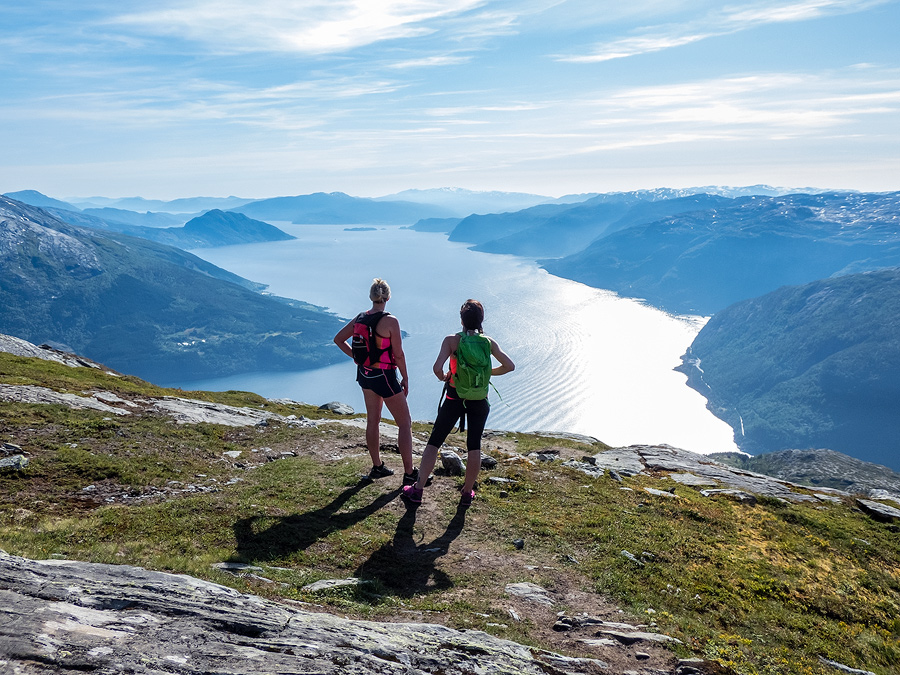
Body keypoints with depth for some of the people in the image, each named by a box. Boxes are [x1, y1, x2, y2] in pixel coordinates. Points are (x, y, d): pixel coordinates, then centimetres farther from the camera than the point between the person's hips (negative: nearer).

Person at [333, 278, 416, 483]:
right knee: (405, 423, 5)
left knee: (372, 421, 19)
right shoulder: (390, 321, -20)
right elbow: (399, 355, -15)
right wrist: (405, 379, -3)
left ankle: (377, 467, 30)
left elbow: (338, 339, 10)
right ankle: (409, 473, 6)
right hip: (385, 377, -7)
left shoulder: (360, 318, 0)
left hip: (365, 374, 7)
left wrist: (357, 358, 11)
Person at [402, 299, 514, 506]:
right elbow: (509, 366, -1)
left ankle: (418, 490, 13)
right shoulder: (489, 342, -2)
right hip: (480, 400, 2)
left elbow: (437, 367, -22)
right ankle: (467, 493, 21)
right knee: (474, 447, 13)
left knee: (434, 442, 8)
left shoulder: (451, 340, -10)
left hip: (455, 398, -2)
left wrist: (443, 377, -1)